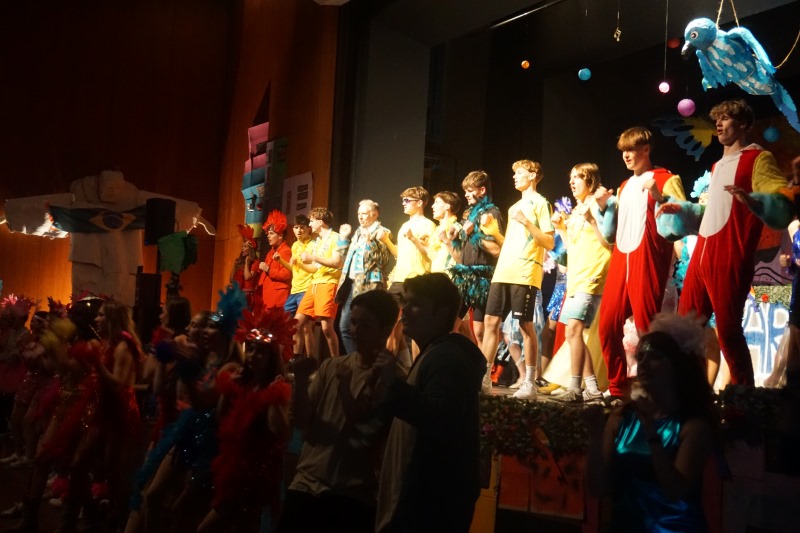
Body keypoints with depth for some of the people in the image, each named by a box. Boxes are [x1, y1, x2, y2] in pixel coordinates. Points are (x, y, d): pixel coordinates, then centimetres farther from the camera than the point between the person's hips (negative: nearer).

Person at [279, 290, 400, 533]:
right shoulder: (331, 367, 8)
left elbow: (363, 435, -9)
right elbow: (302, 421, 6)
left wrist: (344, 385, -16)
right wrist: (301, 379, -9)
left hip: (352, 495, -4)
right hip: (306, 484, 4)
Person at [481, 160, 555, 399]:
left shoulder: (539, 203, -1)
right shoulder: (514, 207, 23)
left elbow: (550, 243, -9)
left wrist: (526, 222, -18)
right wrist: (493, 231, 9)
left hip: (525, 275, -8)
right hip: (503, 273, 8)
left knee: (525, 326, -5)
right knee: (491, 321, 2)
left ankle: (529, 383, 1)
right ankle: (483, 378, 6)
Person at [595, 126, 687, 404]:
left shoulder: (665, 179, 2)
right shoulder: (624, 187, 21)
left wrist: (657, 196, -21)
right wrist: (605, 207, 9)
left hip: (647, 261, -7)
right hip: (620, 261, 7)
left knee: (647, 328, -8)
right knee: (608, 325, 2)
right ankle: (617, 389, 13)